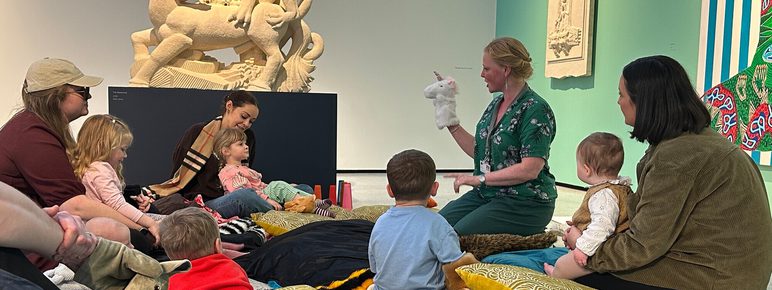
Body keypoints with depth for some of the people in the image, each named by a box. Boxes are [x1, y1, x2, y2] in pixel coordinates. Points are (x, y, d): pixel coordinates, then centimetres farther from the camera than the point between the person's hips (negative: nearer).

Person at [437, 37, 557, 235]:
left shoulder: (535, 109, -14)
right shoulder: (496, 103, 13)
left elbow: (530, 169, -22)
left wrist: (480, 179, -19)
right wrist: (452, 124, 13)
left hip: (525, 203, -7)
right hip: (487, 194, 8)